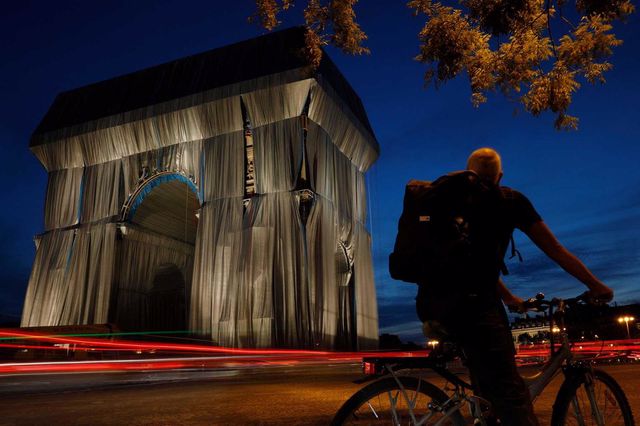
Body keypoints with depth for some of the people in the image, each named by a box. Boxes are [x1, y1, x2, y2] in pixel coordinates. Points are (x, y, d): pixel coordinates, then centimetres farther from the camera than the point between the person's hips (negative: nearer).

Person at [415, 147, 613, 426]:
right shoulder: (508, 199, 11)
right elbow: (555, 250, 16)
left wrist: (509, 298, 46)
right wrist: (596, 287, 29)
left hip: (431, 301, 7)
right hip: (471, 301, -7)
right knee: (509, 393, -13)